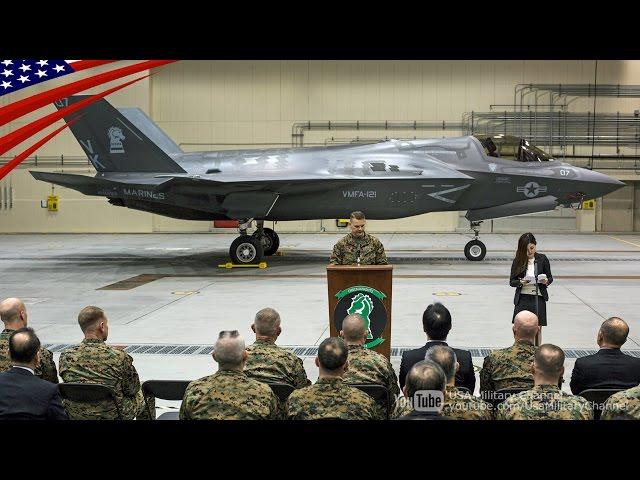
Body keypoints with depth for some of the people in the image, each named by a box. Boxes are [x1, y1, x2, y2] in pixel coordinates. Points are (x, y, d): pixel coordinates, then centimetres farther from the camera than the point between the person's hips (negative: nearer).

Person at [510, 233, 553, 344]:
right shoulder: (518, 261, 0)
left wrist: (546, 281, -15)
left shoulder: (542, 259, 1)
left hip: (538, 298, 0)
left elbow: (550, 277, 7)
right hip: (522, 298, 0)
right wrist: (521, 282, -19)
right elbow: (512, 281, 1)